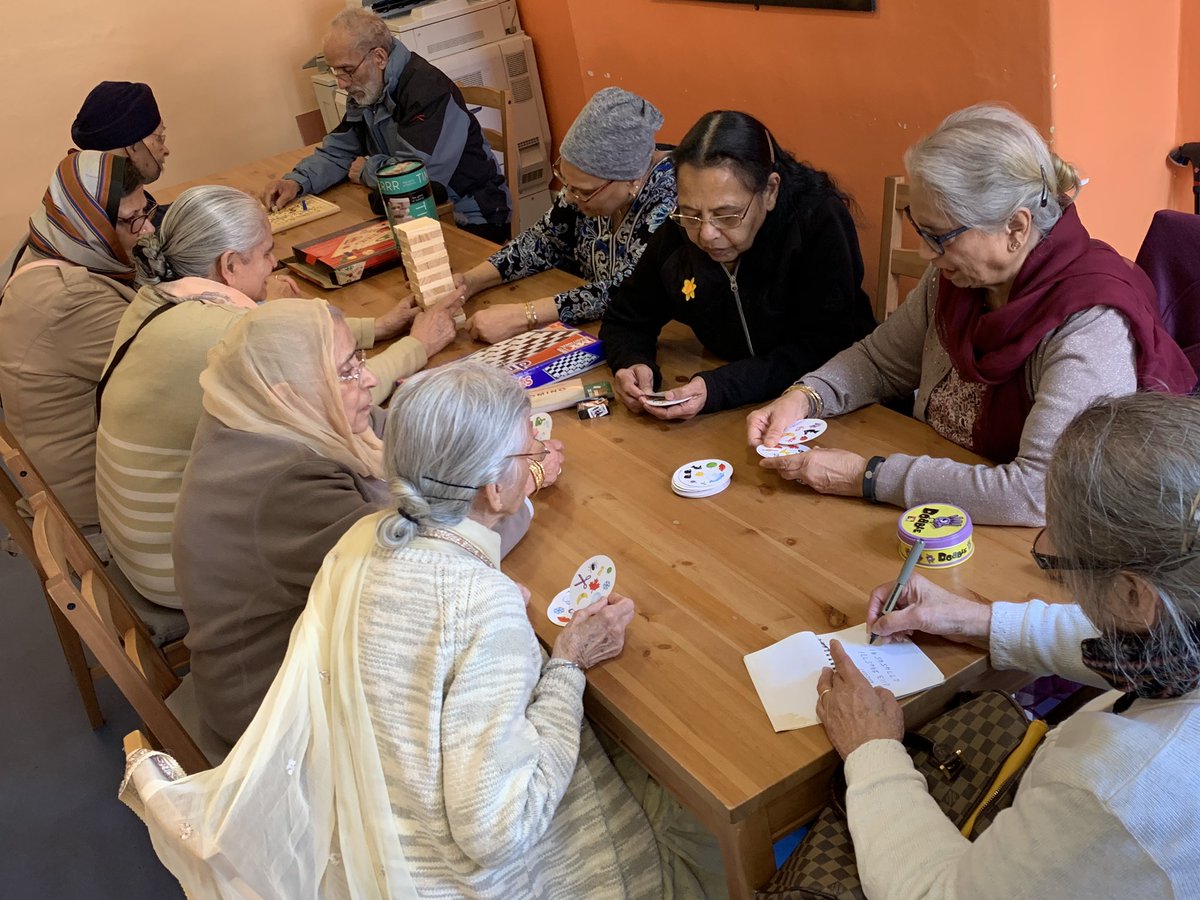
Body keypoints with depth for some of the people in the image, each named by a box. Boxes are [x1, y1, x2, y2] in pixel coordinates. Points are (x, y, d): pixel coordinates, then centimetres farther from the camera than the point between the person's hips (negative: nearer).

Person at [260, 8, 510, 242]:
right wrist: (296, 182, -6)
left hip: (469, 222, -8)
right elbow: (336, 152, 15)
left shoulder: (428, 90, -23)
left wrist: (366, 170, -9)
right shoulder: (365, 92, 8)